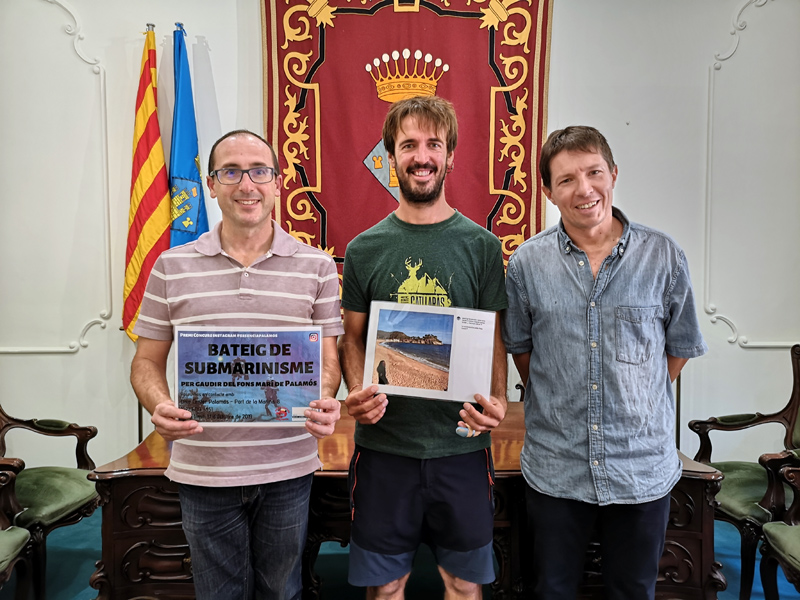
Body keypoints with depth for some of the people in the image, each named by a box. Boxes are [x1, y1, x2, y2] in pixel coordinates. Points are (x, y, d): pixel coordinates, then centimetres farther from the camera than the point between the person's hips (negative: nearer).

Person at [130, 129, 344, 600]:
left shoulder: (317, 266, 0)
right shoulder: (172, 268, 1)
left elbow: (328, 358, 2)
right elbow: (147, 361, 5)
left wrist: (325, 401, -19)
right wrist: (160, 407, -14)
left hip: (288, 468, 0)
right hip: (203, 469, 1)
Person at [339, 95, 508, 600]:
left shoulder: (481, 245, 1)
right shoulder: (365, 248, 3)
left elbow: (495, 340, 2)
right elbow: (354, 338, 6)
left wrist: (497, 401, -15)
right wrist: (357, 393, -13)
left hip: (461, 441, 0)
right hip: (384, 442, 1)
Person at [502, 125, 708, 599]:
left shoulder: (664, 257, -5)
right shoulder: (527, 263, -5)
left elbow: (680, 347, 5)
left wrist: (632, 400, 4)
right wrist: (559, 405, 3)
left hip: (644, 467, 0)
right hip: (554, 468, 0)